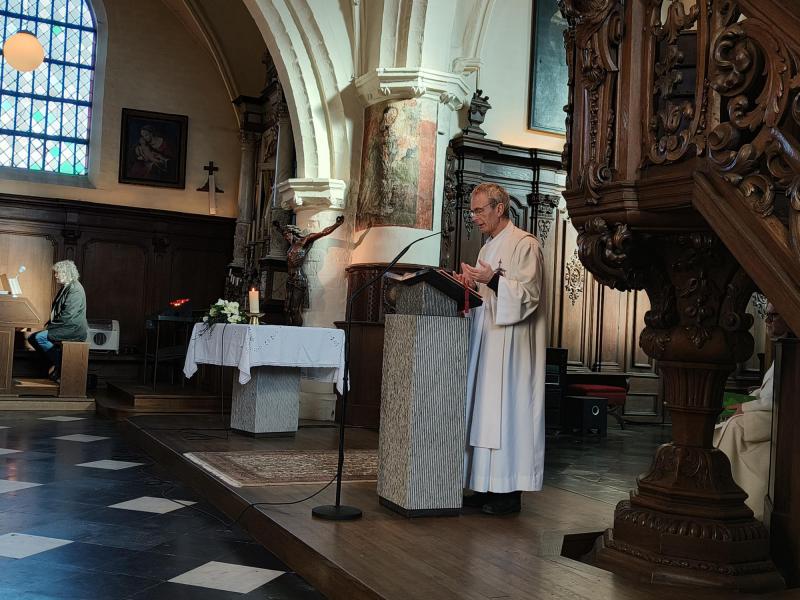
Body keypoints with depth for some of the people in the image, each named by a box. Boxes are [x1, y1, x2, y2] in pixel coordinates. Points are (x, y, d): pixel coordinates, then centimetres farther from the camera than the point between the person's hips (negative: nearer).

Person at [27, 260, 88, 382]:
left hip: (74, 329, -10)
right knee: (32, 338, 6)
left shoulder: (75, 289, -17)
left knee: (40, 338, -22)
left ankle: (59, 365, -9)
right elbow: (56, 311, 20)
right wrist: (49, 324, 5)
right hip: (65, 327, 10)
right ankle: (55, 363, 7)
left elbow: (68, 316, -23)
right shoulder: (65, 288, 15)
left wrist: (51, 326, -16)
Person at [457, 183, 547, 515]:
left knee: (506, 411, -7)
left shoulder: (525, 244, -7)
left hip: (510, 344, -9)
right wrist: (471, 284, 6)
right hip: (485, 342, 9)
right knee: (484, 412, 8)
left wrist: (492, 280, -24)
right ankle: (487, 487, 14)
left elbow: (528, 294, -15)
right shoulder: (488, 248, 20)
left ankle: (510, 491, -1)